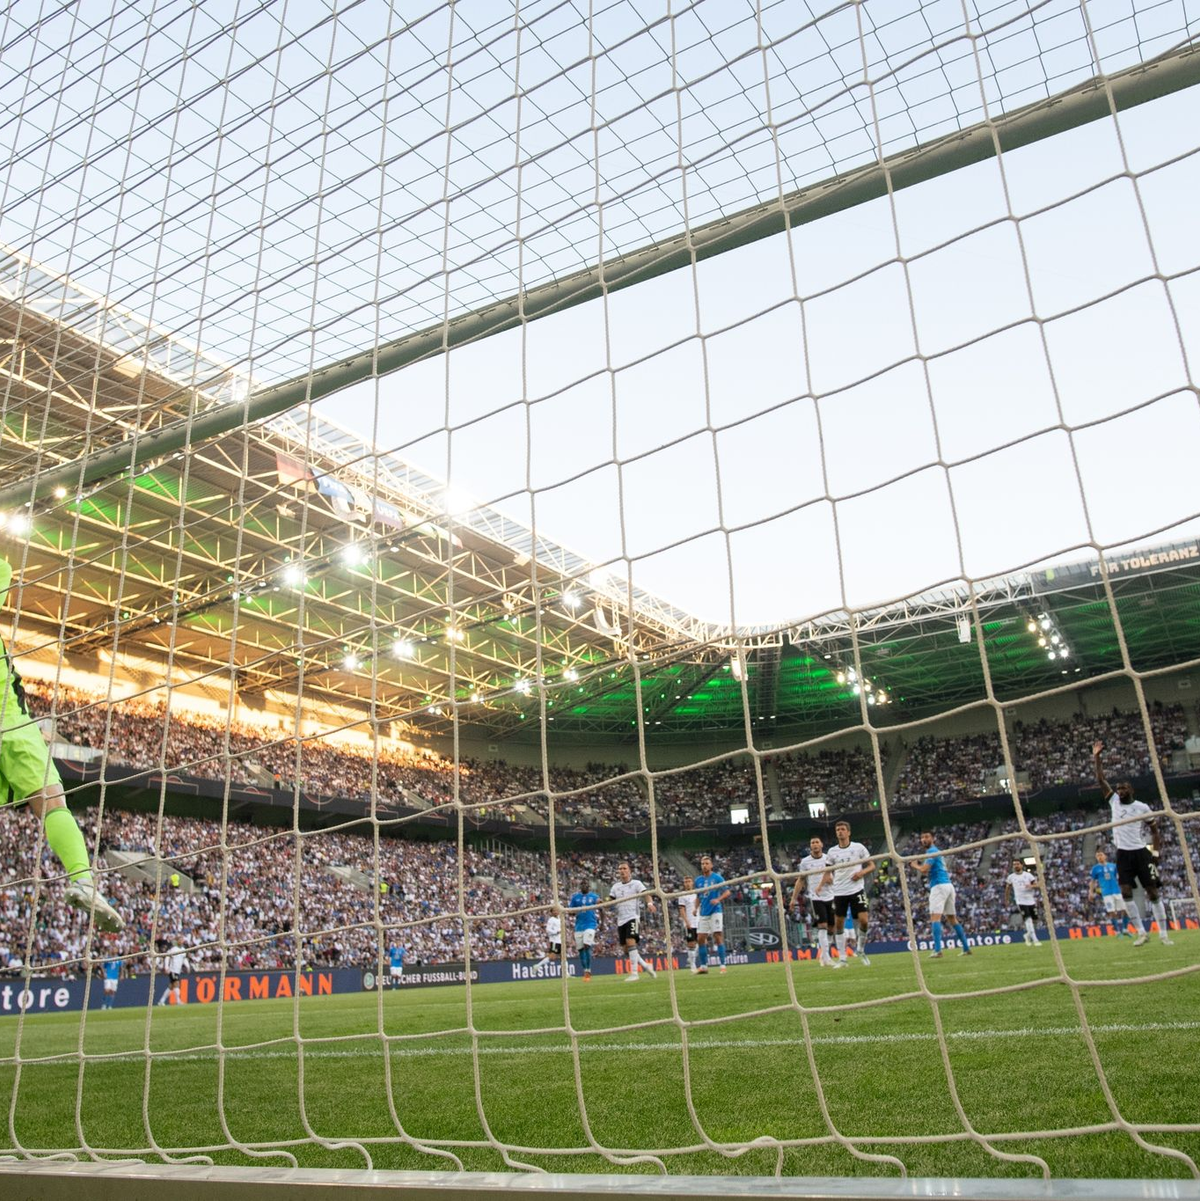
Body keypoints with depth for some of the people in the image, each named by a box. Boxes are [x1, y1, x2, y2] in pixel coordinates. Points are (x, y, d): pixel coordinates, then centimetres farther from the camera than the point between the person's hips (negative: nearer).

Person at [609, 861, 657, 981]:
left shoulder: (636, 884, 0)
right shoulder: (615, 887, 15)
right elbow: (610, 900, 12)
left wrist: (650, 903, -33)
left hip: (633, 917, -6)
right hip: (621, 920, 6)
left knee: (630, 942, -21)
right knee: (626, 949, 6)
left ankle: (634, 972, -17)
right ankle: (646, 966, 24)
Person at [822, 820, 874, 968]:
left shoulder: (858, 847, 1)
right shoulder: (832, 852, 7)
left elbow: (872, 865, 4)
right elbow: (828, 871, 13)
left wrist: (862, 872, -15)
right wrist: (827, 877, -9)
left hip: (856, 890, -2)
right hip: (839, 892, 2)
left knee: (863, 920, -13)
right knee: (838, 923, 0)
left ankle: (861, 951, 13)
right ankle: (842, 958, 10)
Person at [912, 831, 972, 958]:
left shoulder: (931, 851, -7)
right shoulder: (936, 851, 22)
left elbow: (924, 870, -18)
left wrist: (915, 865, 0)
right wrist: (920, 866, 13)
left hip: (939, 886, -10)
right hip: (949, 884, 10)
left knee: (935, 918, -15)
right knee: (953, 918, 15)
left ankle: (937, 950, -26)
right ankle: (966, 948, 17)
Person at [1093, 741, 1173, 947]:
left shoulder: (1143, 808, -1)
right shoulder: (1114, 801, 7)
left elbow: (1155, 831, 3)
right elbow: (1101, 780, 6)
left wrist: (1156, 853, -6)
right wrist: (1097, 758, 1)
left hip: (1141, 853, -3)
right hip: (1123, 854, 3)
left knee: (1152, 892, -1)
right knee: (1126, 892, -4)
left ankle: (1163, 933, 8)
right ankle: (1141, 933, 5)